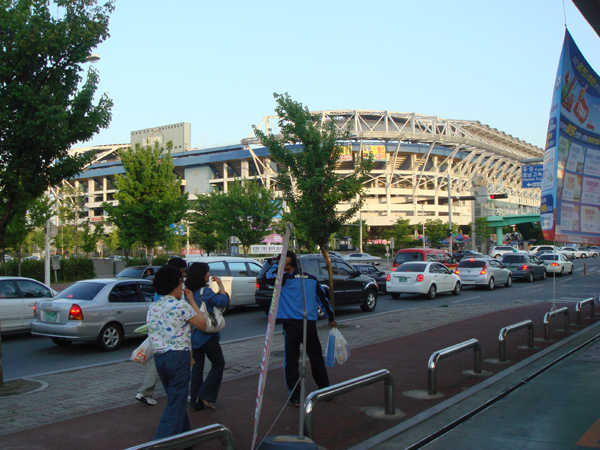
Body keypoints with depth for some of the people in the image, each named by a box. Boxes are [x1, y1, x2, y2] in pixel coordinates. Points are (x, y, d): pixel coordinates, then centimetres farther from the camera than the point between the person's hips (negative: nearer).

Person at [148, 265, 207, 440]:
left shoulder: (152, 308, 9)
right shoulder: (181, 305, -11)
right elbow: (202, 324, -1)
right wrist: (192, 301, 6)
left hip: (158, 357, 7)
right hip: (178, 356, -7)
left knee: (176, 399, 22)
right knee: (176, 404, 0)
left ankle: (185, 435, 34)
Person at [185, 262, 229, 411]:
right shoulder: (205, 291, -15)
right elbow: (223, 302, -19)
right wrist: (221, 285, -10)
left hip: (193, 335, 7)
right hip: (207, 335, -7)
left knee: (197, 368, 11)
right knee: (218, 363, 8)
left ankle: (195, 403, 14)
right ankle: (205, 396, 1)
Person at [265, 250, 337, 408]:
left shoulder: (286, 279, -6)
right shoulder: (312, 279, 11)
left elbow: (267, 278, -3)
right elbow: (323, 299, 16)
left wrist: (278, 264, 2)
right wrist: (331, 318, 26)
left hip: (292, 324, -5)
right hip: (310, 324, 5)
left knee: (291, 362, 2)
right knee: (316, 359, 16)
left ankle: (295, 398, 1)